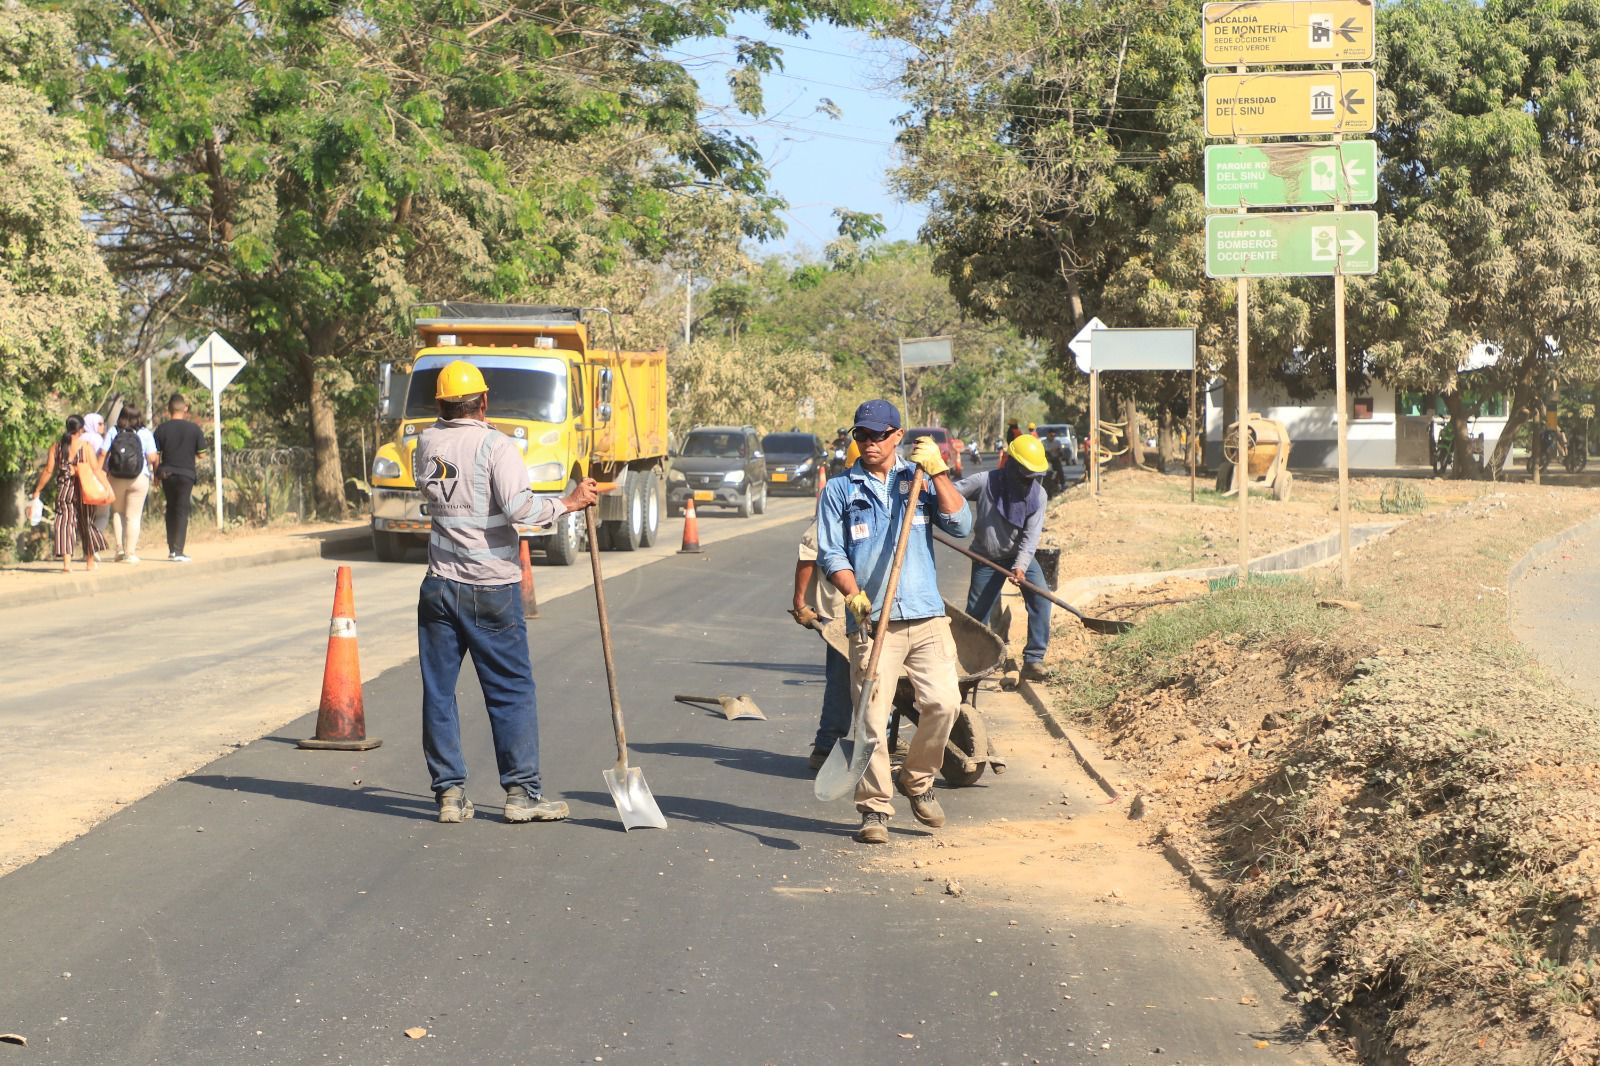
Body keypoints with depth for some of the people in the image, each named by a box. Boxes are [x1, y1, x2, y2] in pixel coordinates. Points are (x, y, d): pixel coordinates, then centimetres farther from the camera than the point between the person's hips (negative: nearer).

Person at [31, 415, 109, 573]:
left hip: (63, 489, 1)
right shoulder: (86, 446, -4)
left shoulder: (56, 447, 2)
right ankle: (90, 562, 24)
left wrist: (38, 490, 8)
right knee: (86, 523, 14)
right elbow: (95, 469, -8)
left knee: (65, 523, -1)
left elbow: (48, 470, 0)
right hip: (83, 490, -1)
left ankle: (66, 563, -15)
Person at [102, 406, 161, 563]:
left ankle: (119, 549, 9)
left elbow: (104, 454, -5)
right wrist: (157, 458, 13)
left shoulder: (113, 432, 0)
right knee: (133, 516, 4)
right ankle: (130, 553, 4)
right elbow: (152, 457, -9)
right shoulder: (145, 434, -4)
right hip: (139, 479, -1)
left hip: (115, 478, 1)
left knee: (117, 513, 19)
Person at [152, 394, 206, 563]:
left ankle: (171, 549, 18)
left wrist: (157, 473, 10)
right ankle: (178, 551, -6)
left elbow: (156, 455, -2)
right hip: (186, 474, -2)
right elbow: (201, 453, -1)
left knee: (171, 509, 17)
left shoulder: (162, 429, -3)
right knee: (182, 511, 1)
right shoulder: (194, 428, -6)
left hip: (167, 474, 2)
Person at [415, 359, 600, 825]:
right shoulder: (496, 444, -11)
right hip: (492, 589, -4)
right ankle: (522, 791, 4)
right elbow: (518, 507, -22)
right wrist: (569, 502, -10)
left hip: (440, 586, 4)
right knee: (512, 692, 4)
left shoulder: (427, 443, 4)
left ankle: (449, 792, 8)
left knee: (438, 691, 8)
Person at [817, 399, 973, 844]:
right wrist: (854, 594, -13)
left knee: (943, 702, -8)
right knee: (872, 715, -6)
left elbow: (961, 525, 0)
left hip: (926, 614, 2)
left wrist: (937, 471, -6)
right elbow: (830, 553, 3)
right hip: (871, 621, -1)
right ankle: (874, 808, 4)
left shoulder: (919, 480, 13)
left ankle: (917, 780, 16)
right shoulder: (839, 490, 10)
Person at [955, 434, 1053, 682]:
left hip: (1021, 557, 1)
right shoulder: (984, 482, -20)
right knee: (975, 616, 2)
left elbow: (1031, 535, -17)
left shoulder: (1037, 494, -13)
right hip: (986, 559, -1)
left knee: (1040, 599, -19)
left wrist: (1021, 566, -30)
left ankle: (1033, 660, -18)